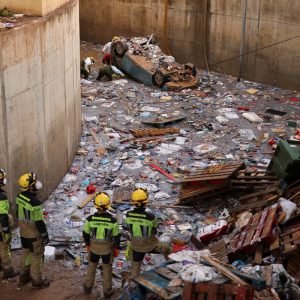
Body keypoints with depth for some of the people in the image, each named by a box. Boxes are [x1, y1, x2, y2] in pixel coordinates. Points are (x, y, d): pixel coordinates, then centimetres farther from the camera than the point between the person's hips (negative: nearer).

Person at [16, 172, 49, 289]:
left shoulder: (19, 197, -5)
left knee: (25, 253, 23)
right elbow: (39, 222, -24)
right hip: (34, 235, -8)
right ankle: (37, 281, 20)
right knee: (37, 257, 8)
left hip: (23, 233, 8)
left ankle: (23, 277, 37)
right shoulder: (34, 202, -30)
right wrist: (45, 235, -12)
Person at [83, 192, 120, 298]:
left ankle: (88, 287, 40)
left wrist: (87, 244, 12)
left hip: (94, 247, 1)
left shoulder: (90, 219, -20)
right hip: (107, 248, -1)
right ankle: (107, 291, 29)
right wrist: (117, 247, 5)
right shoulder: (113, 220, -24)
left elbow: (85, 233, -6)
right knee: (107, 268, 19)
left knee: (92, 266, 25)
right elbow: (116, 236, -12)